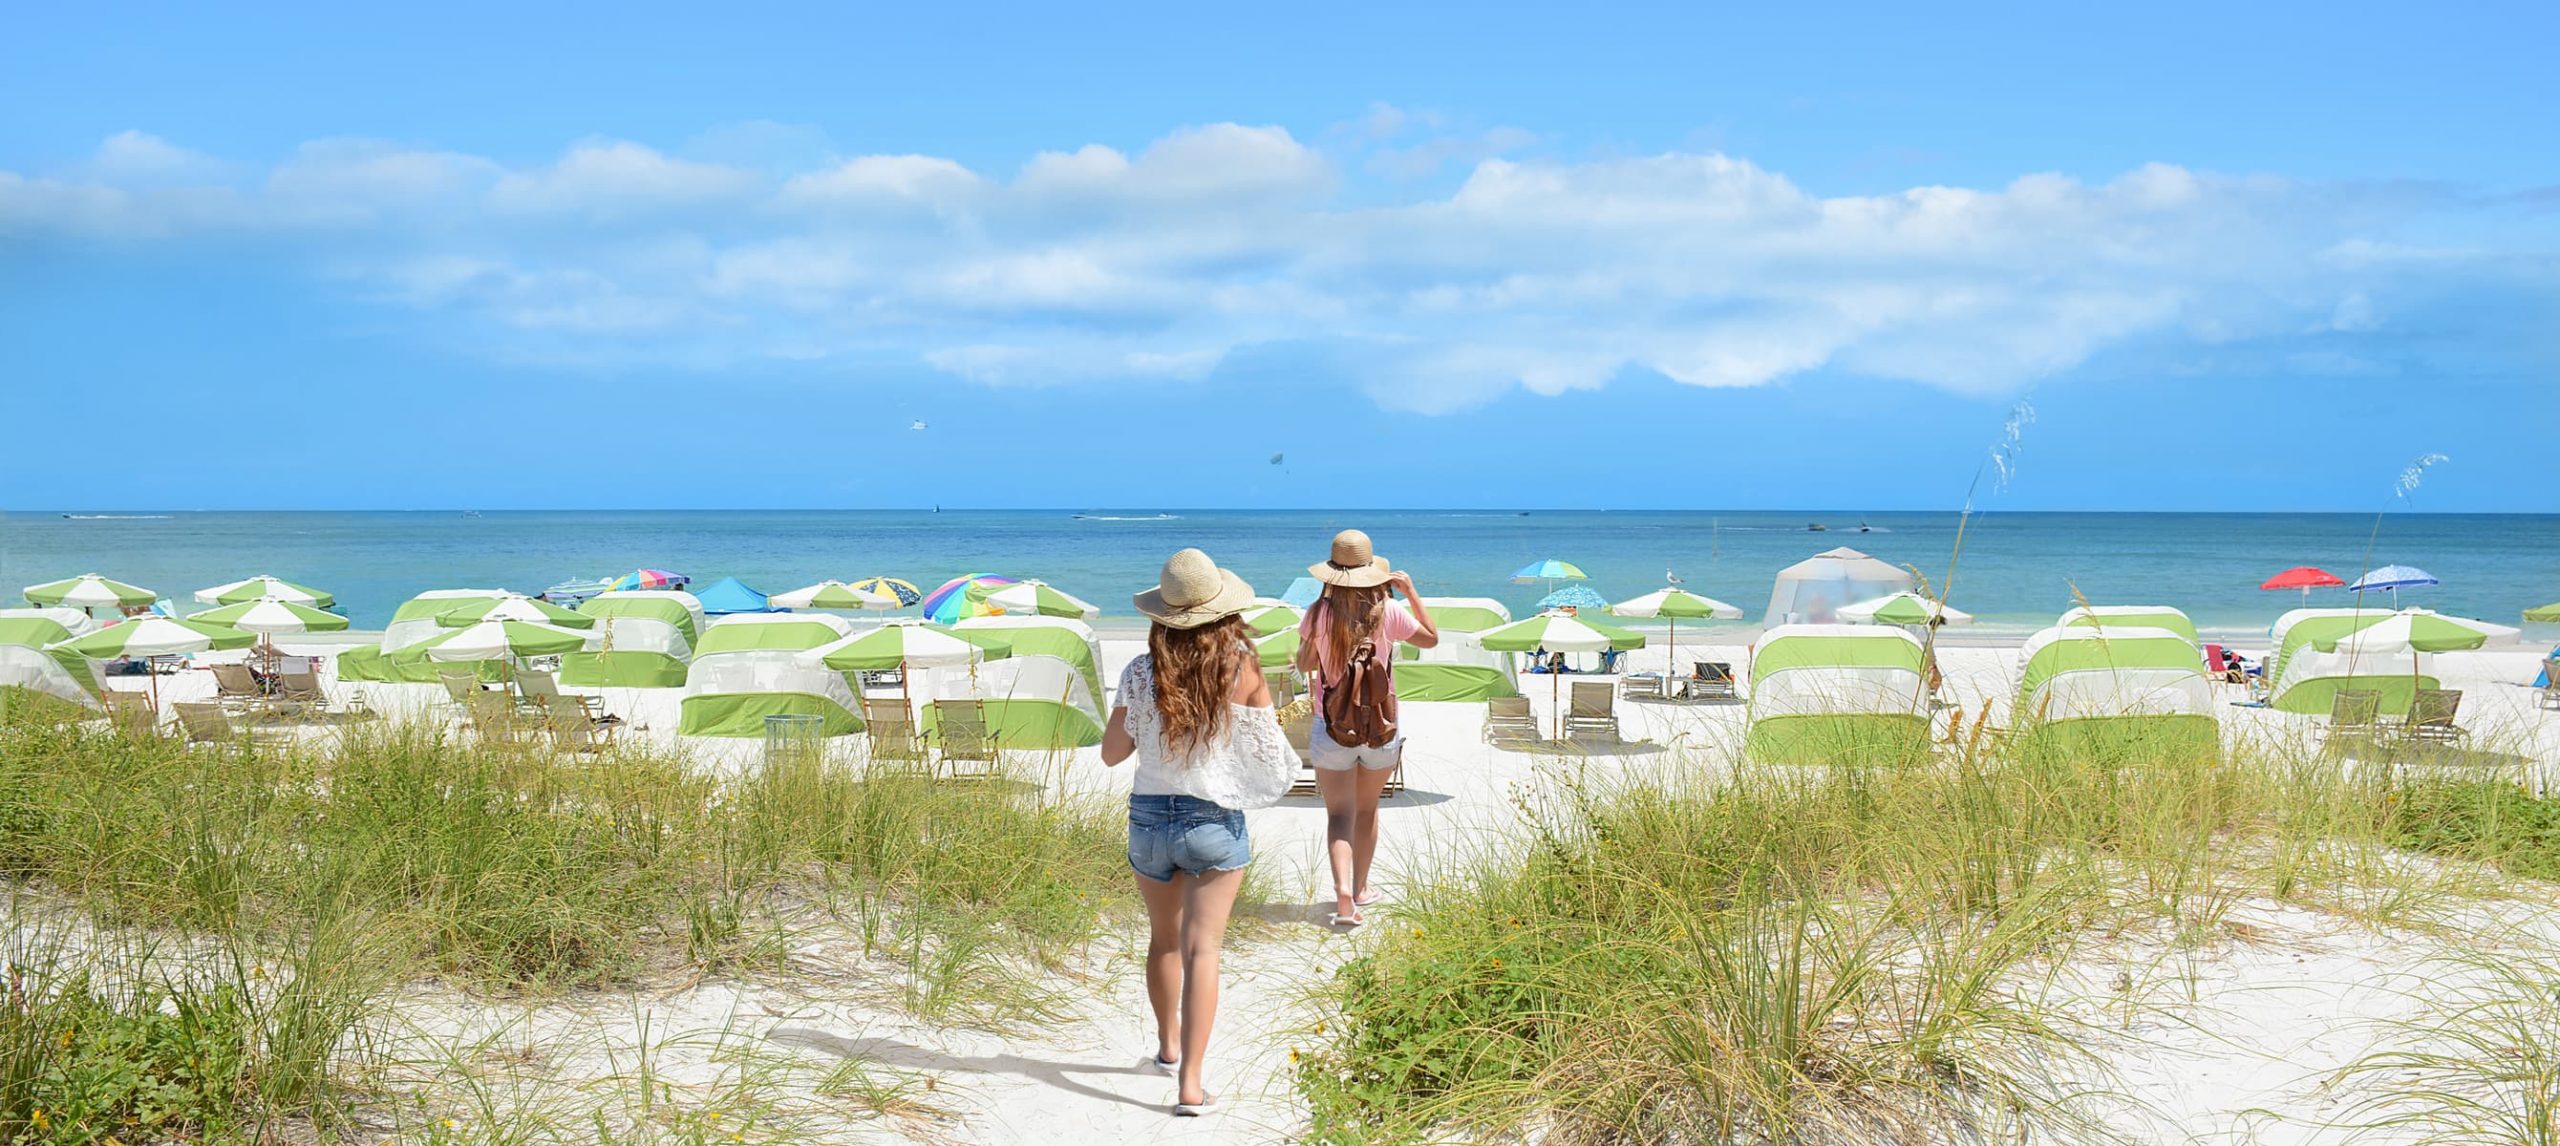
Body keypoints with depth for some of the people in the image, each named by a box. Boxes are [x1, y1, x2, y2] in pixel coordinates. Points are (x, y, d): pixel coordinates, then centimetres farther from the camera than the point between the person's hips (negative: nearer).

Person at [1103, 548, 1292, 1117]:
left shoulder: (1141, 673, -9)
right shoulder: (1243, 669, -12)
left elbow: (1111, 753, -1)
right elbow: (1270, 747, -3)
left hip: (1149, 819, 2)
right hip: (1215, 822, -2)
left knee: (1164, 939, 22)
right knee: (1201, 948, -2)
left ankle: (1169, 1045, 42)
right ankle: (1190, 1084, -10)